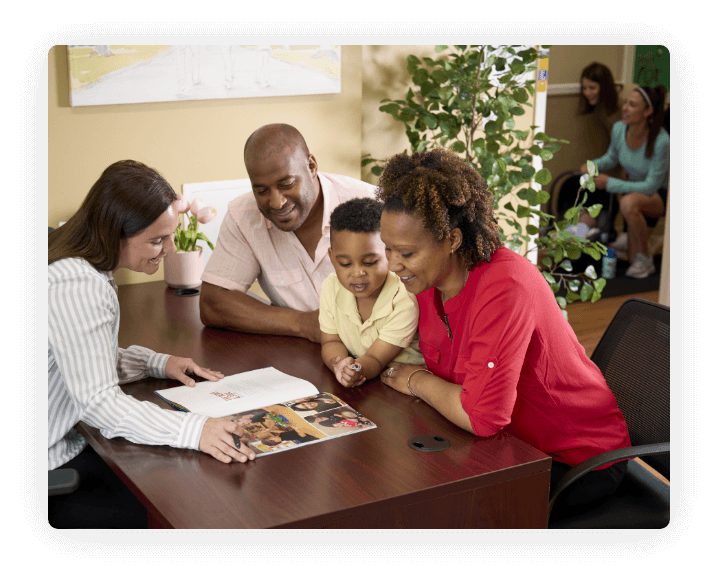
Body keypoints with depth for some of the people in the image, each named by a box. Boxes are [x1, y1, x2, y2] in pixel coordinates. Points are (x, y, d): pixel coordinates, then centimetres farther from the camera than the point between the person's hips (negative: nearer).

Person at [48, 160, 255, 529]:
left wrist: (157, 364, 2)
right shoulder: (75, 284, -27)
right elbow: (98, 400, -30)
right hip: (54, 465, -9)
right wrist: (193, 429, -37)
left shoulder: (84, 265, 4)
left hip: (65, 438, 9)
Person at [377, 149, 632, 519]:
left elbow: (483, 415, -34)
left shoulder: (504, 287, -31)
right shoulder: (428, 278, -5)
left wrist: (416, 381, -18)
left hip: (576, 461, -7)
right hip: (513, 444, 7)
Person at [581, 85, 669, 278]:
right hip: (636, 186, 6)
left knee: (629, 203, -37)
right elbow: (612, 157, 9)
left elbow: (652, 185, -26)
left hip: (661, 193, -5)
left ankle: (644, 260, -17)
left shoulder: (661, 141, -31)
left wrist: (610, 183, -28)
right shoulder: (619, 129, -14)